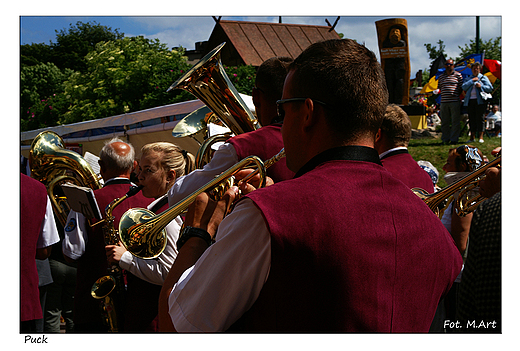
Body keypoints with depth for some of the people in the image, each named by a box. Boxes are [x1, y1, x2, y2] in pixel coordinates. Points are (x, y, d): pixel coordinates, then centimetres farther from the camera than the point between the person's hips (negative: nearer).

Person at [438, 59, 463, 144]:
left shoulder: (458, 75, 6)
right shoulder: (441, 76, 16)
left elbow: (461, 87, 7)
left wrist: (457, 95, -4)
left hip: (454, 101, -3)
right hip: (444, 101, 3)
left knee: (455, 121, -3)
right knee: (444, 122, 5)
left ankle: (454, 139, 2)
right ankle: (445, 139, 13)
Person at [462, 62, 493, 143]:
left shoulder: (483, 78, 12)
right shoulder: (468, 79, 20)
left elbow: (490, 88, 5)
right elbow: (464, 87, 2)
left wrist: (481, 86, -9)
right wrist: (472, 81, -4)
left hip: (479, 101, -3)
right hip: (470, 101, 3)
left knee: (480, 118, -7)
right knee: (472, 119, 2)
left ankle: (481, 137, -5)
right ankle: (472, 137, 6)